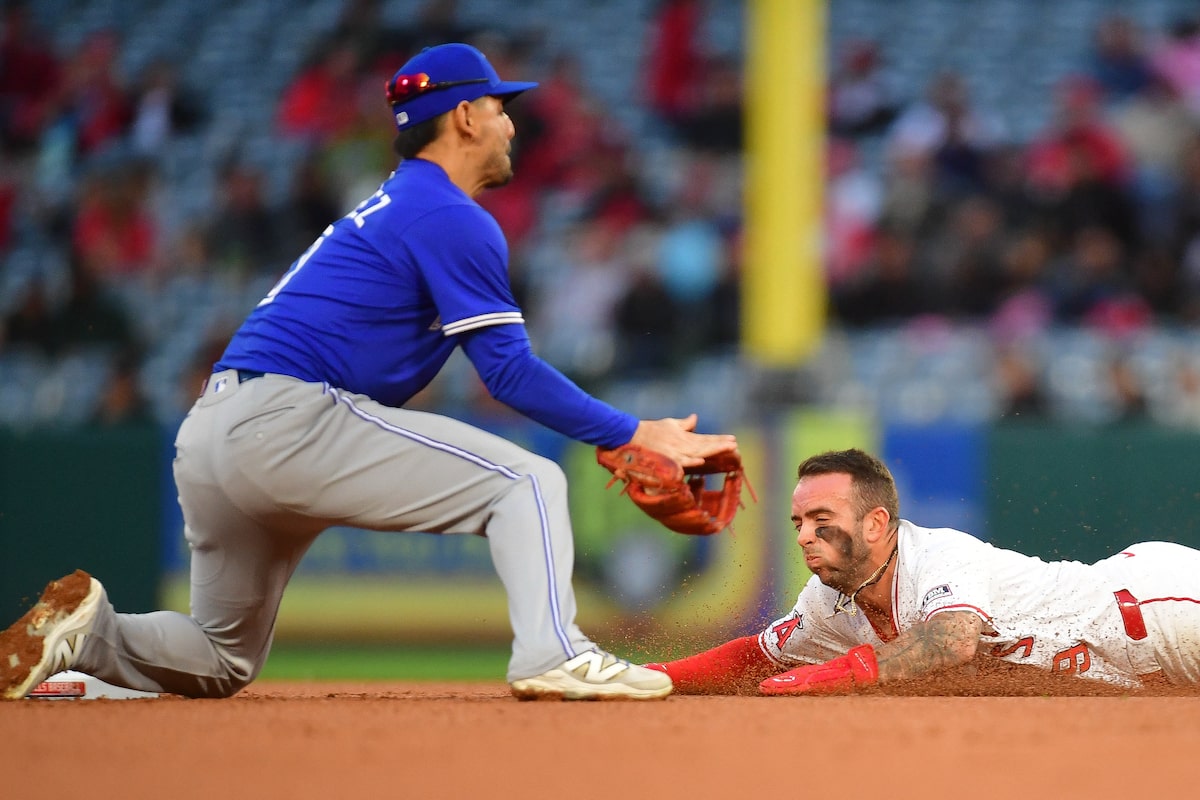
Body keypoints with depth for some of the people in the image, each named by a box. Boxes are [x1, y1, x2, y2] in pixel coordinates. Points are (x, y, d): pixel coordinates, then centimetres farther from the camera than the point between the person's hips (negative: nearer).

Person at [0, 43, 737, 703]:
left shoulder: (387, 208, 27)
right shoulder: (455, 220, -3)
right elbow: (512, 374, -8)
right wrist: (633, 435, -5)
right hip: (289, 420, -9)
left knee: (224, 664, 23)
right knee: (528, 480, -7)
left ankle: (87, 631, 2)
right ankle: (553, 653, -27)